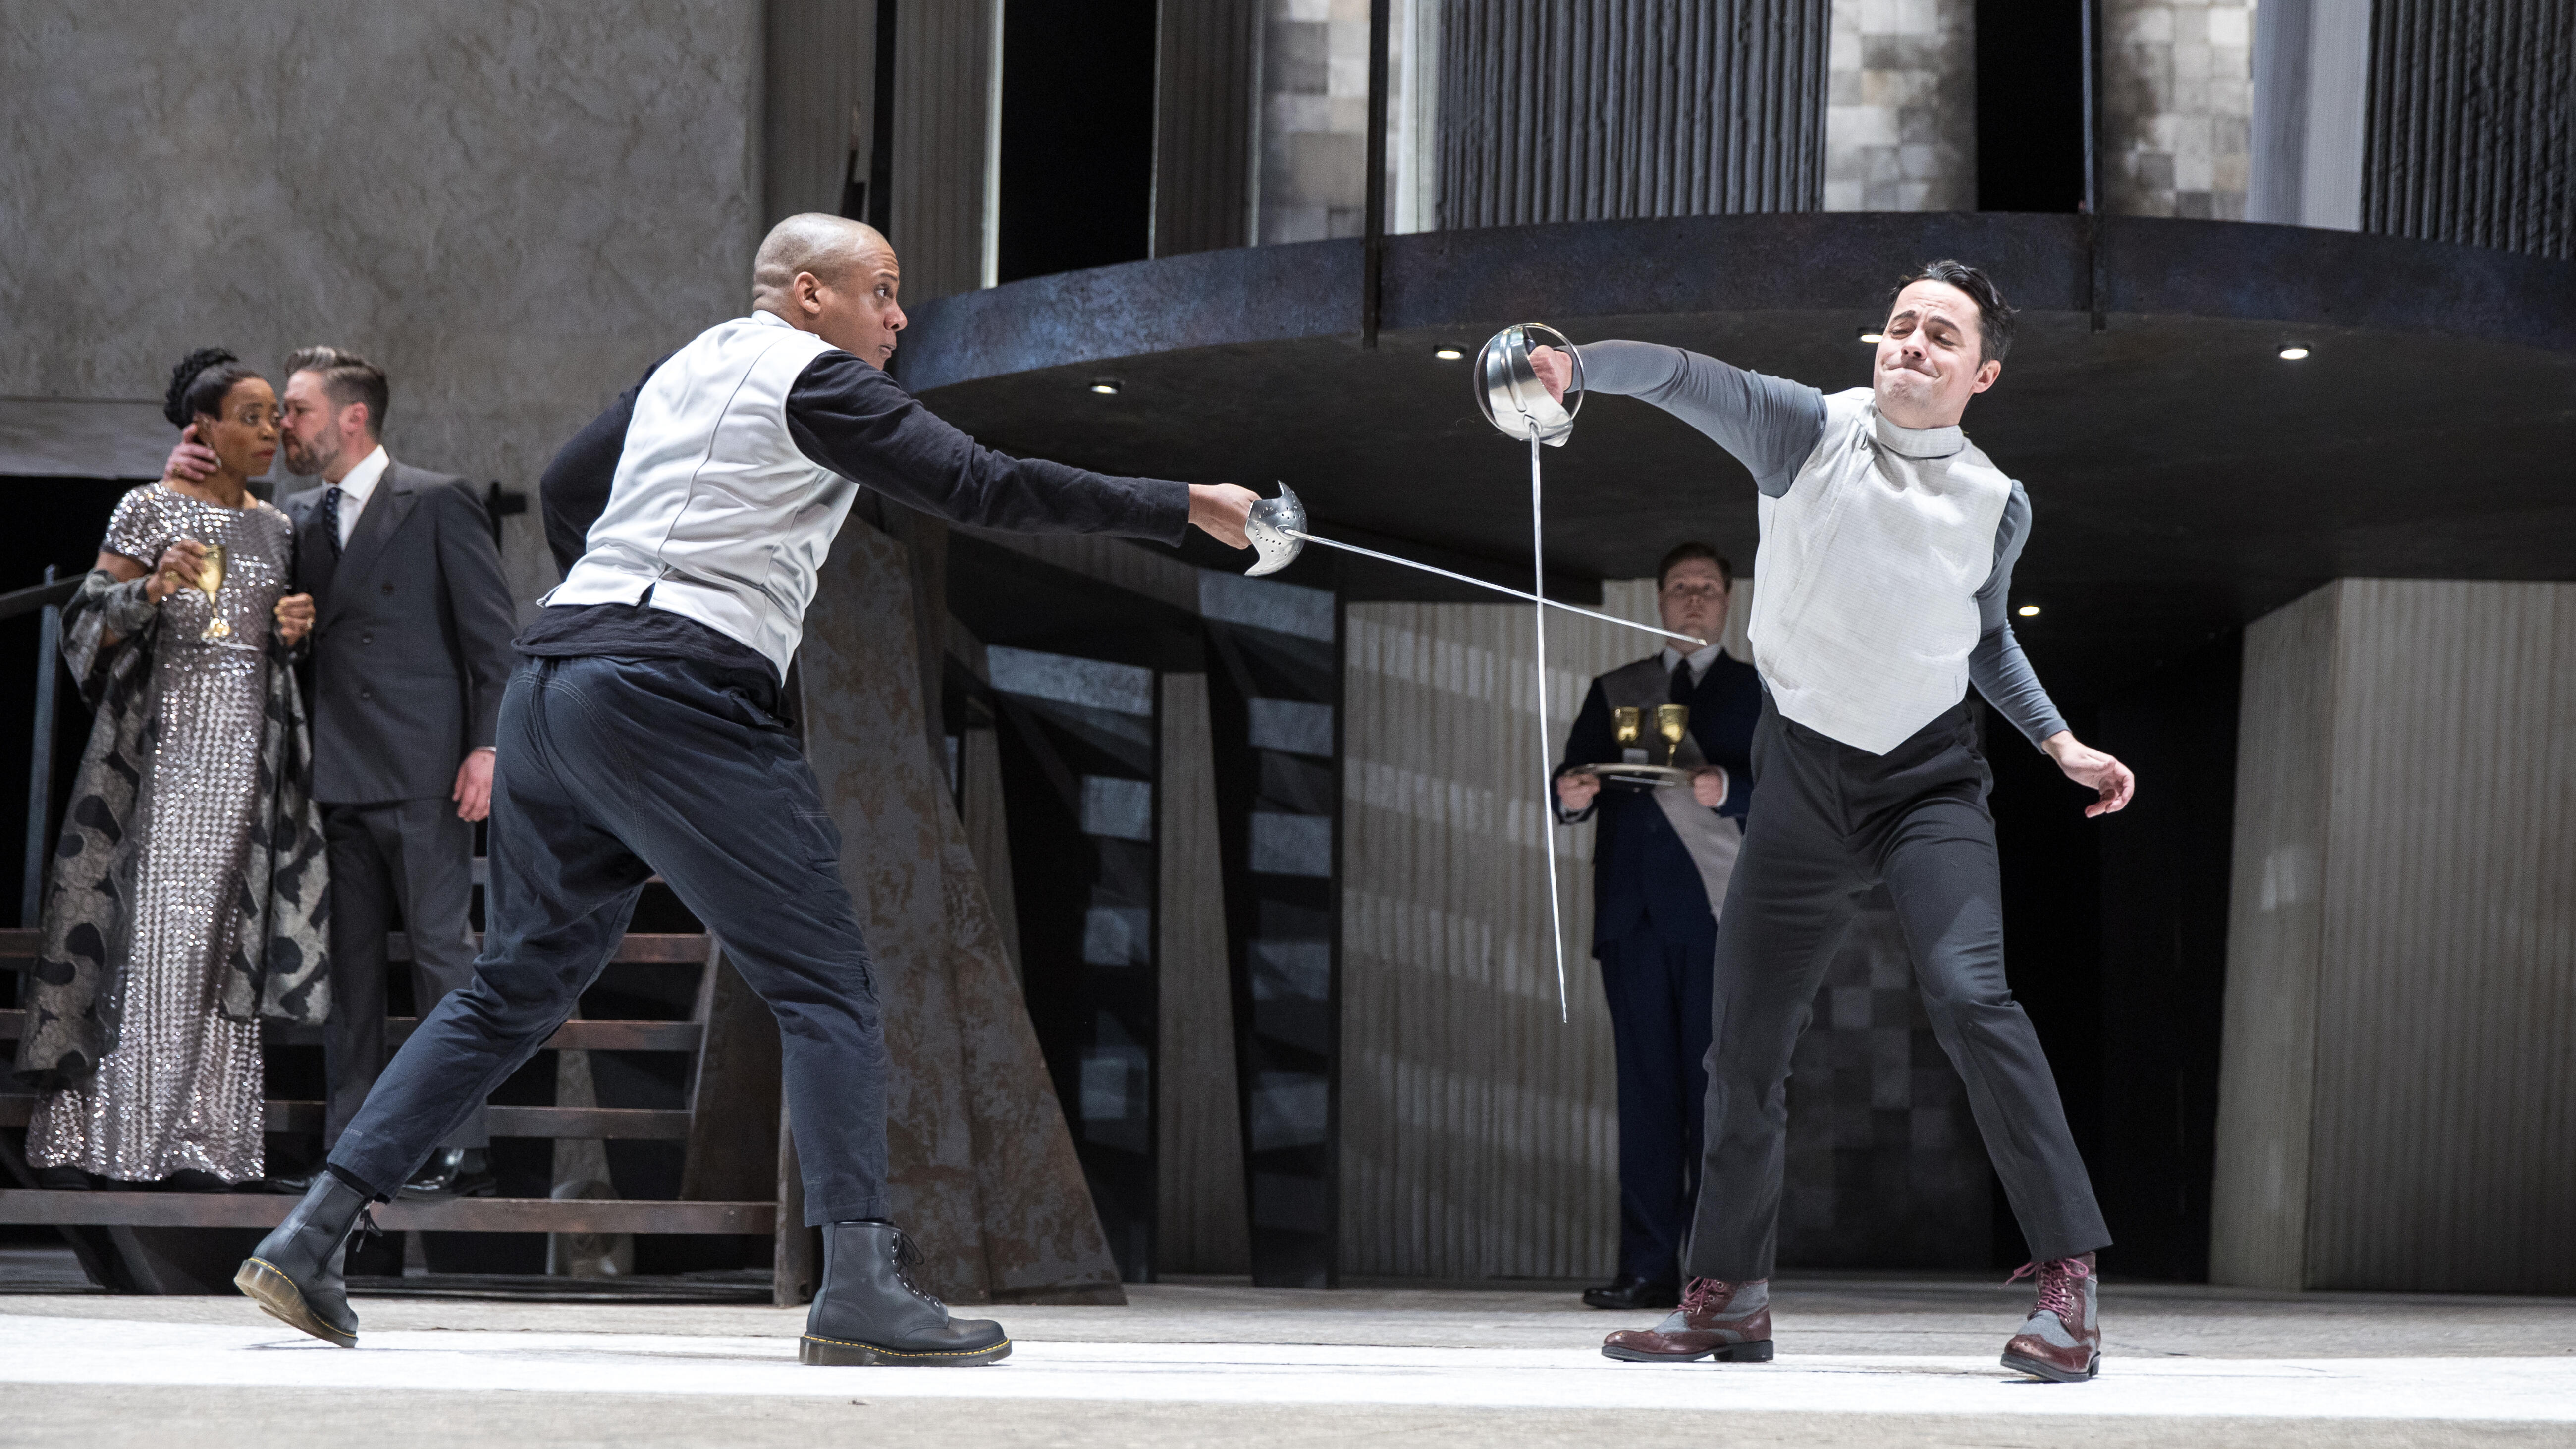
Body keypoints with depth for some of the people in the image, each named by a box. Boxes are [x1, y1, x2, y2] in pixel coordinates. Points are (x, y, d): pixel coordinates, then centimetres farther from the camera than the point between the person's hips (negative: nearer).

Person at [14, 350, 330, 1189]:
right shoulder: (150, 510, 0)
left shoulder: (275, 528, 16)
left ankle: (195, 1141, 1)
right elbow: (89, 622, -3)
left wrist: (295, 632, 4)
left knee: (221, 932, 1)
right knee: (142, 926, -12)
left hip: (246, 742, 5)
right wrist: (156, 587, -20)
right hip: (161, 737, -5)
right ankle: (80, 1131, -11)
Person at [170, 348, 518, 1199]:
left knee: (442, 951, -6)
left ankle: (463, 1151, -5)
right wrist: (189, 487, 7)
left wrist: (488, 747, -13)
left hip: (421, 773, -6)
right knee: (348, 962, 7)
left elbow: (494, 634, -4)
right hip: (338, 778, 6)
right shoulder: (299, 520, 16)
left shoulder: (438, 504, -1)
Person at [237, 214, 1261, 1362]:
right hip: (678, 693, -8)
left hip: (551, 669, 8)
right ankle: (860, 1287, -17)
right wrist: (1182, 509, -3)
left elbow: (563, 493, 34)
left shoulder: (681, 370, 24)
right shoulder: (816, 380, 1)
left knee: (516, 988, 15)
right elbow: (982, 489, -7)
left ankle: (310, 1235, 8)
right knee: (827, 985, -6)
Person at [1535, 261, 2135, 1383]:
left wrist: (2061, 743, 12)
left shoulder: (1996, 504, 0)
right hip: (1801, 776, 1)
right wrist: (1576, 365, -40)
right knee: (1745, 1040, 6)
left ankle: (2068, 1272, -20)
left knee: (1968, 995, -24)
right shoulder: (1808, 432, -7)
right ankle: (1727, 1298, 23)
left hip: (1929, 776, -1)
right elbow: (1682, 377, -21)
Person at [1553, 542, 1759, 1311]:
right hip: (1634, 911, 2)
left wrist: (1728, 788, -19)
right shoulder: (1614, 692, 21)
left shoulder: (1760, 694, 13)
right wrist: (1572, 795, -14)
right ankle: (1648, 1268, -4)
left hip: (1719, 911, -2)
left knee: (1718, 1086, -8)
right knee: (1645, 1087, -2)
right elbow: (1575, 777, 10)